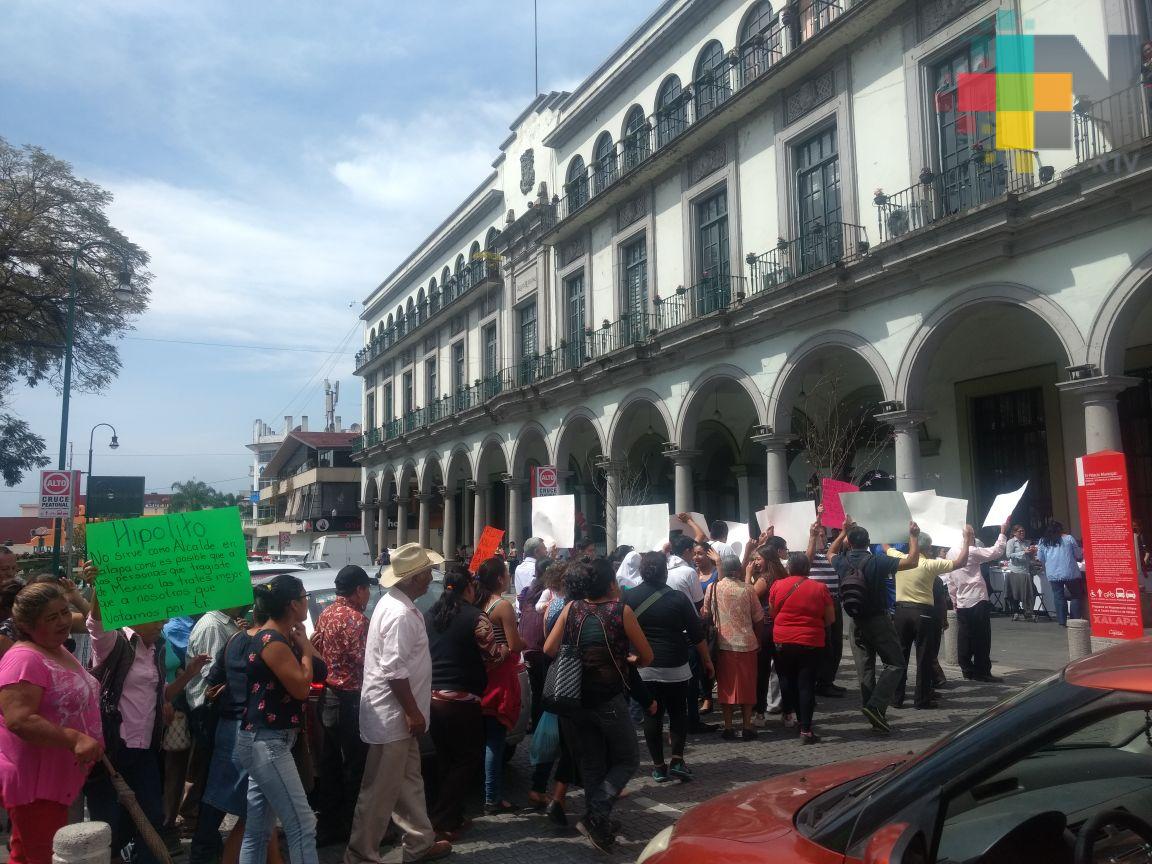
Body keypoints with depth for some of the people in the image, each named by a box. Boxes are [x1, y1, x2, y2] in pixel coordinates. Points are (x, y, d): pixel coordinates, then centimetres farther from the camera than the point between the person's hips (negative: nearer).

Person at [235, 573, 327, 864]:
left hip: (265, 741, 10)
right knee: (302, 826, -9)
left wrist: (303, 642, 4)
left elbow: (321, 672, 14)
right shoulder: (272, 641, -17)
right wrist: (304, 648, -7)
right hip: (266, 742, -10)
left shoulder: (283, 638, 13)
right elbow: (301, 687, -18)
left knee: (257, 831, 14)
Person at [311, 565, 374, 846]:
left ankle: (328, 826, 24)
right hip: (350, 699, -9)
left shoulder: (326, 614, 9)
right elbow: (364, 662, -21)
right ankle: (356, 829, 11)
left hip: (328, 696, 9)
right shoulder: (355, 619, -18)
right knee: (356, 765, 2)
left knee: (332, 763, 15)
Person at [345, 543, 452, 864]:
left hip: (397, 712, 10)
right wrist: (413, 713, -20)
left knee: (409, 780, 19)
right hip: (392, 715, -10)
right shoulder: (400, 615, -24)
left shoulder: (396, 603, 8)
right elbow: (395, 672, -27)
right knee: (381, 789, 2)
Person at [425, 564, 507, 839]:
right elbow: (494, 655, -7)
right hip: (461, 699, -6)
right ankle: (443, 820, 7)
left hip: (432, 696, 7)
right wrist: (507, 647, 12)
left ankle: (450, 816, 24)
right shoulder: (475, 617, -13)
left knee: (445, 760, 18)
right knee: (468, 759, 9)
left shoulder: (431, 615, 6)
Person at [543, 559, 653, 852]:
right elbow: (646, 657, -6)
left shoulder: (571, 609, -1)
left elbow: (549, 650, -3)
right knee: (627, 760, 10)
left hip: (578, 699, 4)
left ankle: (597, 824, 22)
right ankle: (597, 815, -6)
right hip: (610, 700, -4)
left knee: (592, 764, 18)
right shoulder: (621, 611, -10)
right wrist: (630, 661, 15)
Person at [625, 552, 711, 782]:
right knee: (678, 713, 13)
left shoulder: (629, 598, -5)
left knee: (652, 715, 8)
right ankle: (677, 761, 6)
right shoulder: (677, 598, -9)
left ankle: (658, 766, 12)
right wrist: (707, 660, 8)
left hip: (643, 667, 1)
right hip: (675, 667, -1)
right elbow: (697, 634, -4)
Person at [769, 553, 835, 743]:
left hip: (783, 642, 1)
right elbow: (830, 619, 3)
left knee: (787, 680, 18)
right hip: (811, 643, -1)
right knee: (806, 684, 3)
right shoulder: (819, 588, -4)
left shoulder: (778, 585, -4)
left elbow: (772, 613, 7)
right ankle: (805, 730, 0)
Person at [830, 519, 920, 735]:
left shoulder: (843, 563, -1)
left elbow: (831, 553, 24)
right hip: (878, 620, -5)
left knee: (864, 668, 10)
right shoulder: (876, 561, -14)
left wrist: (843, 532, 25)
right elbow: (911, 562, -15)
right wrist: (914, 536, -5)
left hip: (856, 623, 5)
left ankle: (871, 712, 13)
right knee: (895, 664, 1)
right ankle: (876, 706, -14)